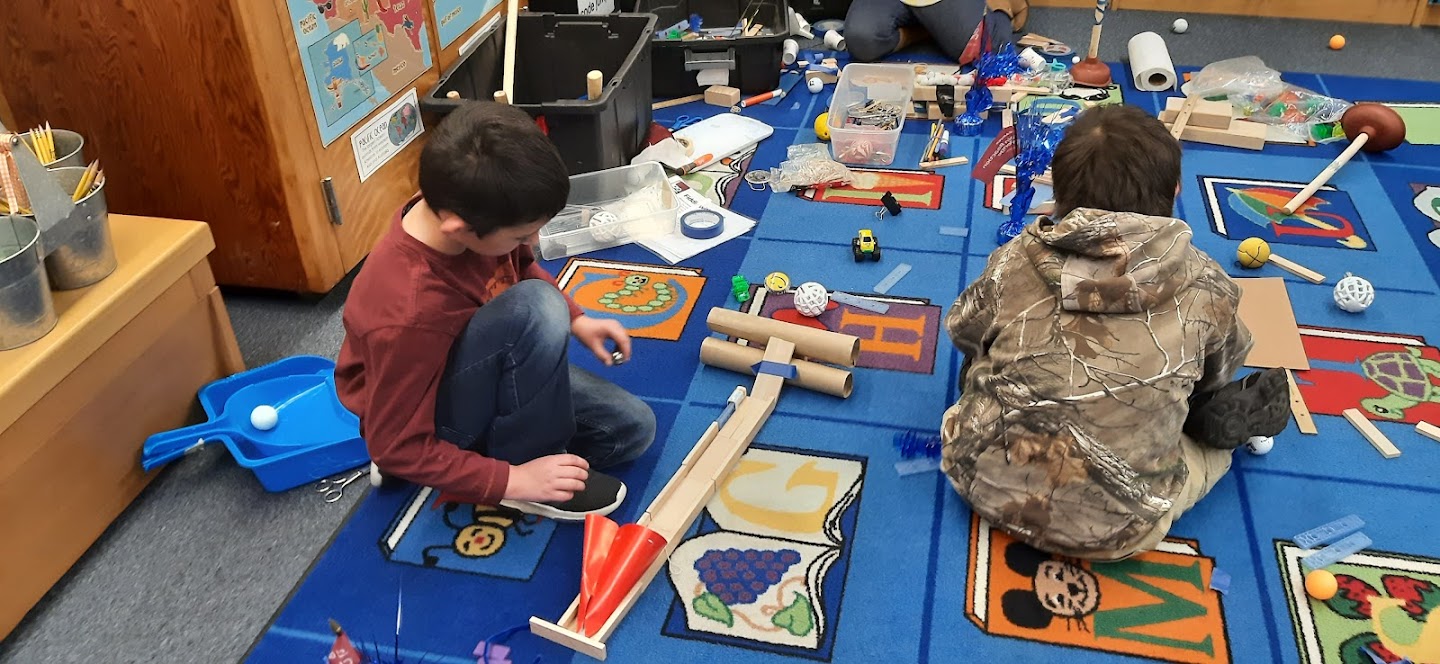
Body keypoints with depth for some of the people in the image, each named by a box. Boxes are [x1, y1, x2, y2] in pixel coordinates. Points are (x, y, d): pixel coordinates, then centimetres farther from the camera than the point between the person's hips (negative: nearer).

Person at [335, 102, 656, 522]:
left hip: (495, 371, 8)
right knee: (537, 307, -33)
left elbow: (523, 271, 9)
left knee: (632, 429, 1)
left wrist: (575, 321, -2)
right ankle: (522, 458, -12)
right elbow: (398, 448, -25)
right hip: (435, 421, -8)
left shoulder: (461, 209, -17)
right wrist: (514, 479, -24)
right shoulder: (409, 316, -37)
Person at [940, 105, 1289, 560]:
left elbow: (962, 331, 10)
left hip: (985, 483, 0)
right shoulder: (1204, 288, -11)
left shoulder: (1014, 263, -10)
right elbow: (1218, 375, 10)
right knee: (1267, 396, 22)